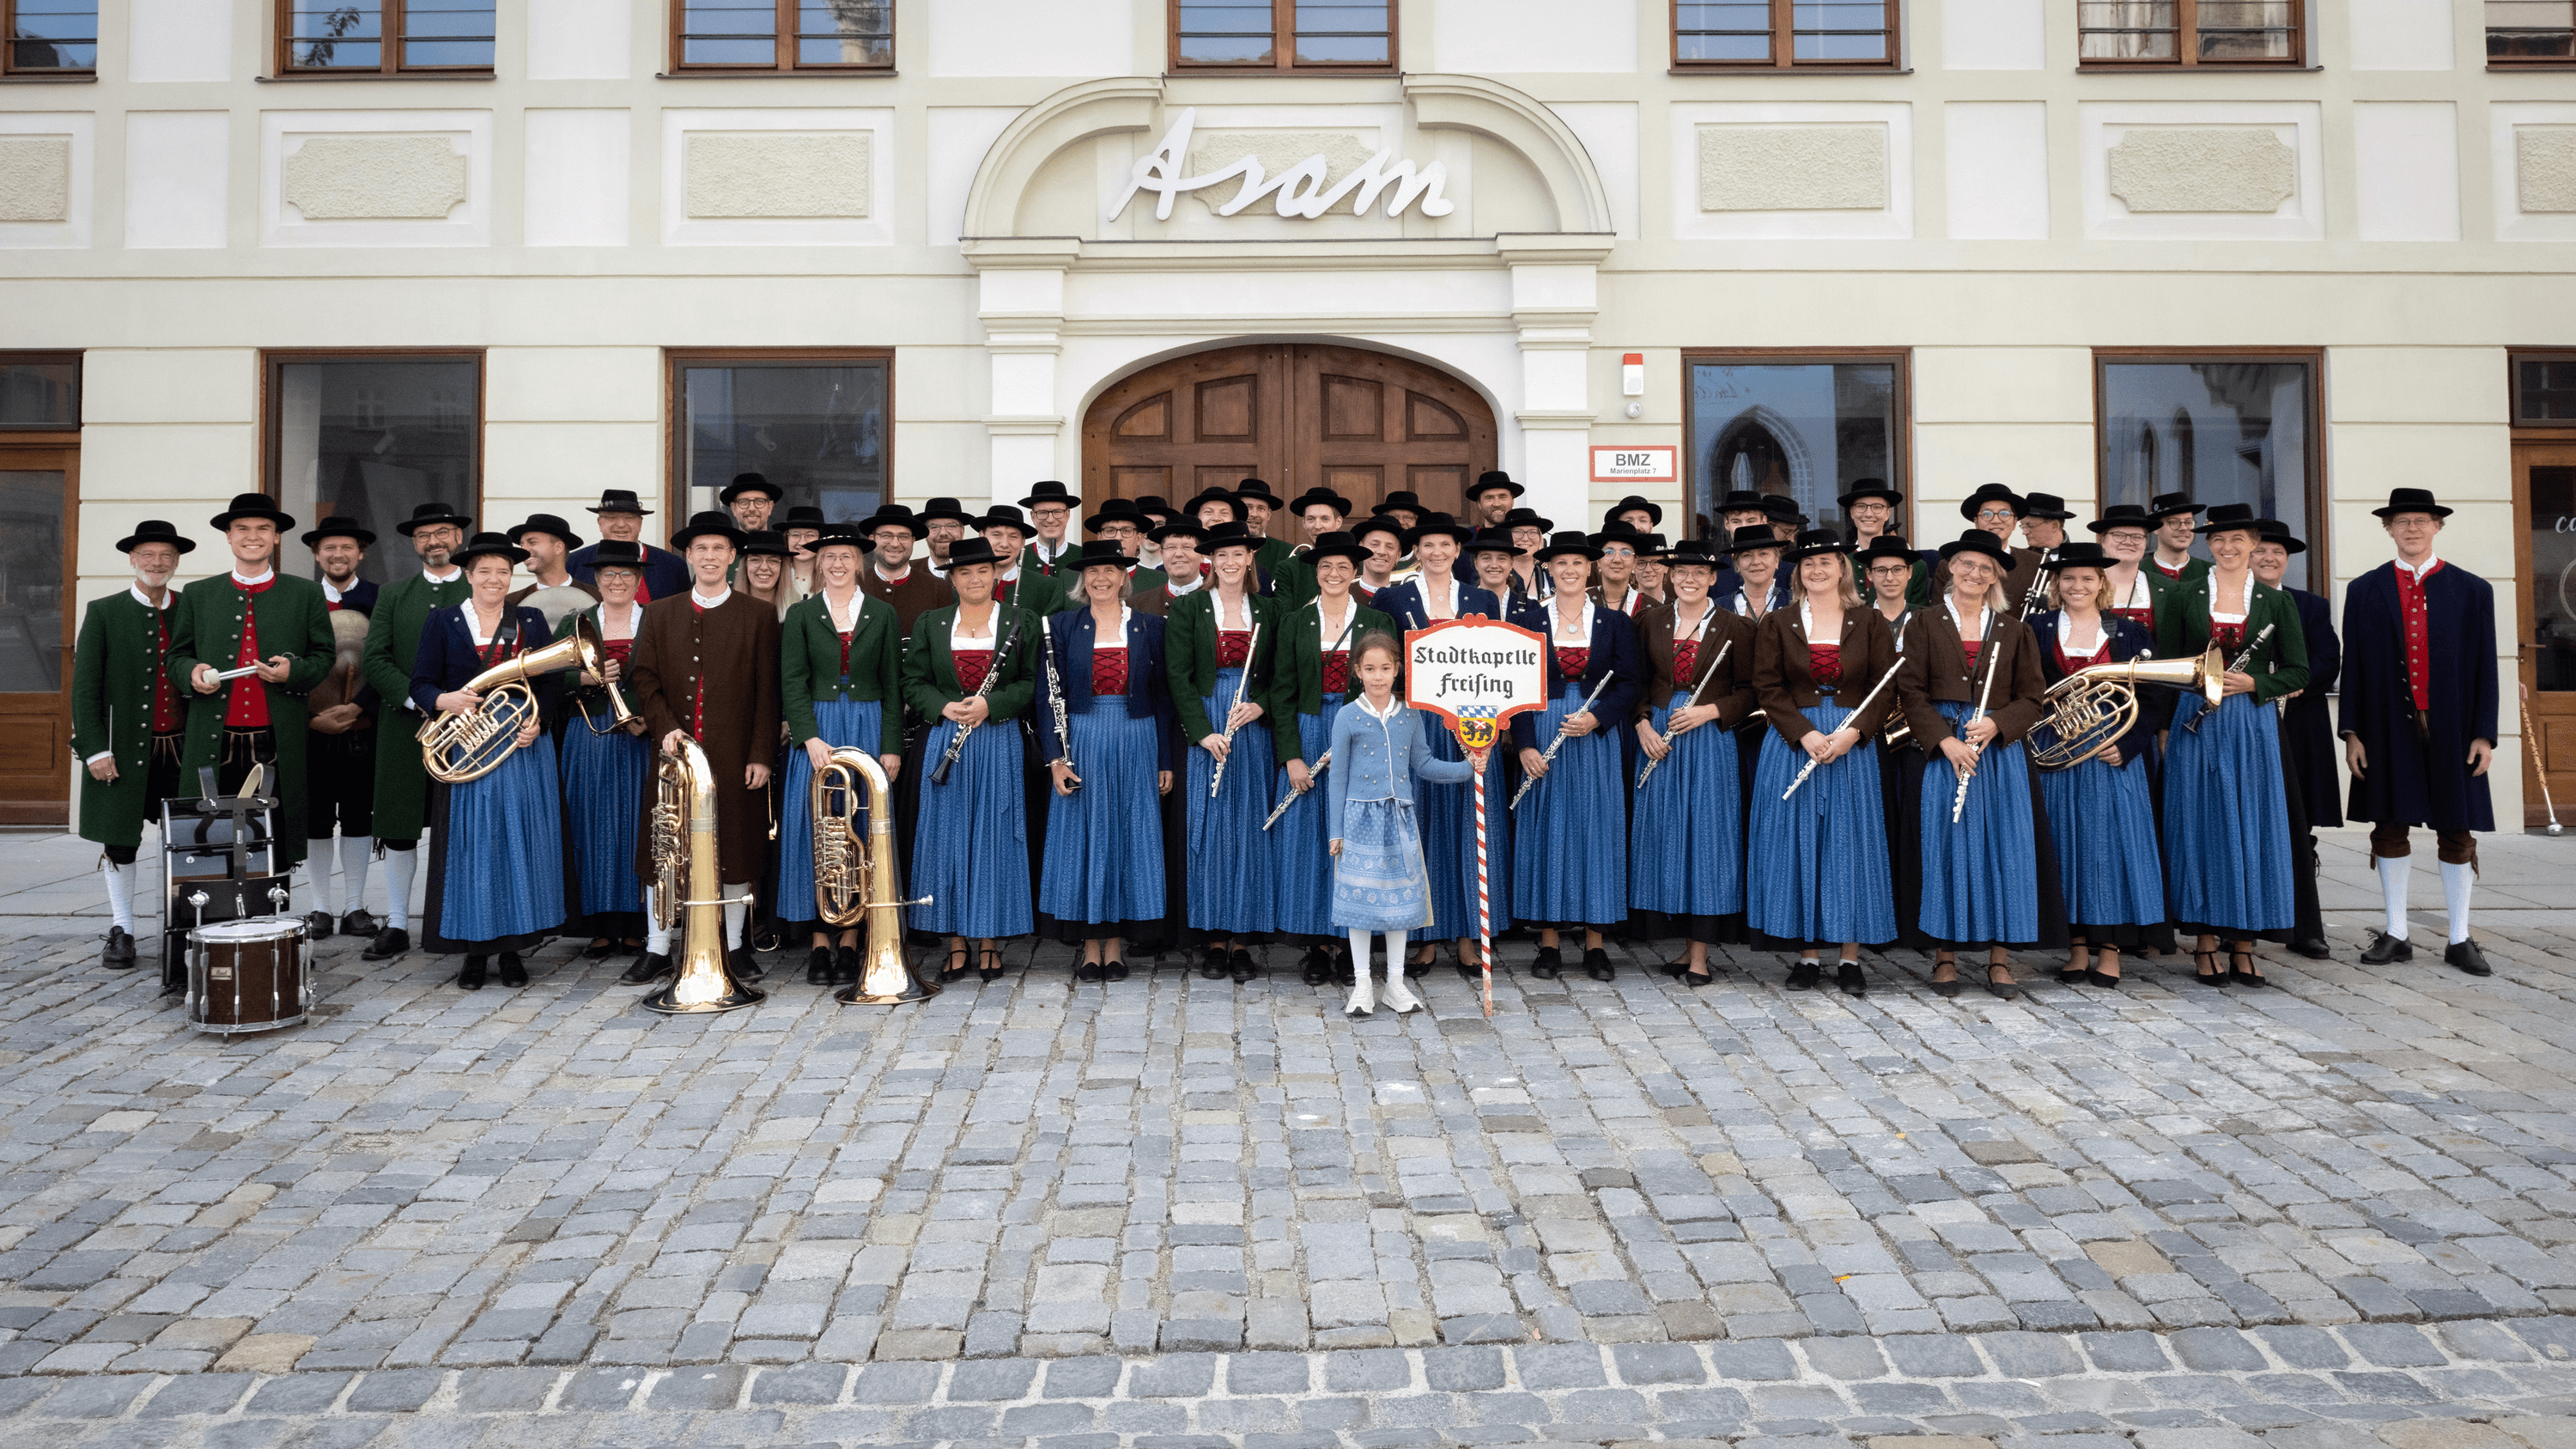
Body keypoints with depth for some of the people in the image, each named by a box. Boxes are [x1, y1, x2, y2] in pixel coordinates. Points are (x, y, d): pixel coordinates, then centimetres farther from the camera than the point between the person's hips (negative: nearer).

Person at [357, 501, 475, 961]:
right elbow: (374, 660, 4)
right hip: (404, 729, 2)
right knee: (398, 831, 4)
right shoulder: (393, 595, 13)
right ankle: (397, 926, 13)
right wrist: (419, 698, -11)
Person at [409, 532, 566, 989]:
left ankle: (513, 948, 10)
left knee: (521, 846, 2)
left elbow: (552, 683, 8)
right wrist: (445, 701, -20)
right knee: (471, 848, -1)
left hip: (524, 752, 1)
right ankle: (474, 949, 9)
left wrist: (536, 720, -10)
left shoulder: (532, 621, 11)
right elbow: (421, 684, 1)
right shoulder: (443, 621, 6)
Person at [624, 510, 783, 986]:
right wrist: (665, 728, -11)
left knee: (736, 847, 4)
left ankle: (734, 945, 17)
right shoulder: (659, 614, 11)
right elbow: (643, 679, 5)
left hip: (735, 758, -2)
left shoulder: (759, 616, 4)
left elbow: (767, 692, 0)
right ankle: (657, 949, 14)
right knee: (663, 850, 4)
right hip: (674, 751, 2)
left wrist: (761, 755, -6)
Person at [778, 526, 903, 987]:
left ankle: (850, 944, 5)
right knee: (816, 832, -4)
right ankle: (820, 943, 2)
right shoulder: (800, 614, 6)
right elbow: (792, 683, 0)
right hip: (815, 729, -1)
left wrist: (892, 746, -1)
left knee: (861, 834, 0)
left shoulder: (882, 614, 8)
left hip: (868, 730, 1)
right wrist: (811, 738, -13)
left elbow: (892, 685, 6)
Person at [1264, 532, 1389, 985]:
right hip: (1307, 734, 1)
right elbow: (1283, 692, 2)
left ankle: (1356, 944, 8)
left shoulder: (1377, 622, 5)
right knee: (1307, 837, 1)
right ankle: (1318, 944, 9)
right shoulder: (1295, 621, 6)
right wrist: (1291, 756, -6)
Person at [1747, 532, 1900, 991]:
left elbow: (1886, 689, 1)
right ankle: (1808, 955, 10)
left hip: (1854, 745, 0)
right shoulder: (1778, 623, 6)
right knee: (1797, 844, 1)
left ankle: (1850, 958, 9)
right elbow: (1768, 686, -1)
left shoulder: (1870, 622, 5)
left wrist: (1852, 732, -14)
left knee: (1851, 844, 1)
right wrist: (1805, 734, -13)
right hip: (1793, 743, 0)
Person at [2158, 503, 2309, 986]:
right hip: (2197, 726, 0)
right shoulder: (2185, 599, 6)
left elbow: (2298, 673, 5)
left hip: (2254, 726, 0)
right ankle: (2205, 944, 7)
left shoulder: (2276, 602, 6)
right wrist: (2196, 673, -10)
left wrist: (2253, 683, -11)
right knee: (2200, 827, 0)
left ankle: (2244, 946, 8)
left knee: (2252, 828, 0)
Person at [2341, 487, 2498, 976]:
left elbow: (2485, 667, 4)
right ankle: (2395, 935, 14)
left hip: (2451, 730, 0)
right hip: (2388, 730, 0)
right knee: (2389, 830, 5)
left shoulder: (2472, 590, 6)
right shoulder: (2364, 591, 6)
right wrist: (2351, 732, -2)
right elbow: (2352, 666, 4)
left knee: (2457, 835, 4)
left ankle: (2459, 940, 14)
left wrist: (2484, 734, -3)